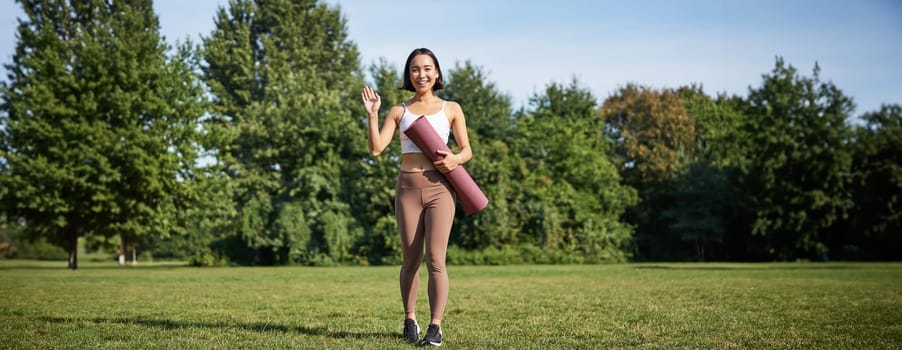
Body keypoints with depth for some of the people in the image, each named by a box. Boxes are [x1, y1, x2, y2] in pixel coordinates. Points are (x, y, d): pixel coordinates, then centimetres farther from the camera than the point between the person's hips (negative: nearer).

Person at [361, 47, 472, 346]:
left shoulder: (451, 109, 9)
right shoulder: (399, 111, 10)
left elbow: (467, 150, 10)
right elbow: (376, 149, 0)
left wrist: (455, 159, -11)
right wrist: (372, 115, -8)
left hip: (439, 188, -1)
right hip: (408, 188, 1)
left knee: (436, 259, -10)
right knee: (411, 261, 7)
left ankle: (435, 327, -6)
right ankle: (410, 320, 23)